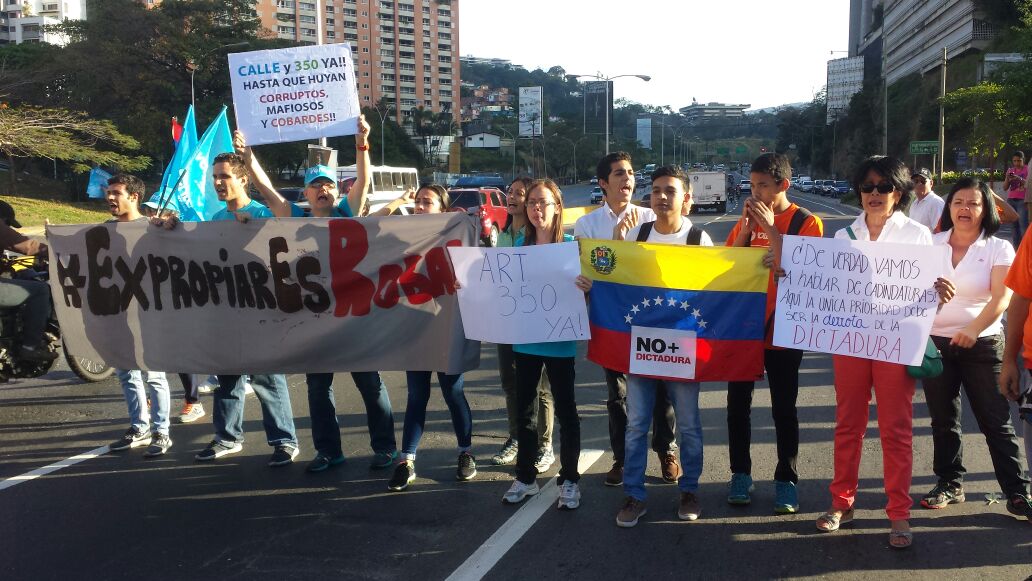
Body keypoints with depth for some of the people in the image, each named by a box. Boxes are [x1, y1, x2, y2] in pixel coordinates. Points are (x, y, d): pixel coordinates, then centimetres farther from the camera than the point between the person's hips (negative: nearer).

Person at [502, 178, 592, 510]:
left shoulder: (570, 245, -8)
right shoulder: (520, 245, 4)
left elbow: (580, 290, -7)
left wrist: (586, 289, -29)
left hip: (559, 342, -4)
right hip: (525, 339, 4)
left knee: (565, 409, 6)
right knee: (524, 408, 13)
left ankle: (569, 480, 19)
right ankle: (525, 477, 27)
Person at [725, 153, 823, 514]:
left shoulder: (807, 222, -7)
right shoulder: (747, 219, 7)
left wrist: (770, 228, -20)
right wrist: (746, 228, -10)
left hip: (783, 329, -4)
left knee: (783, 408, 4)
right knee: (738, 403, 9)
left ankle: (786, 480, 17)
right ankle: (740, 474, 21)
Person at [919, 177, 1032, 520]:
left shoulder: (999, 249, -3)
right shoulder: (931, 245, 6)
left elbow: (1001, 298, -14)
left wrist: (974, 329, -29)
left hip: (982, 344, -3)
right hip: (935, 343, 3)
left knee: (996, 422, 1)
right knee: (943, 420, 12)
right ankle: (950, 484, 24)